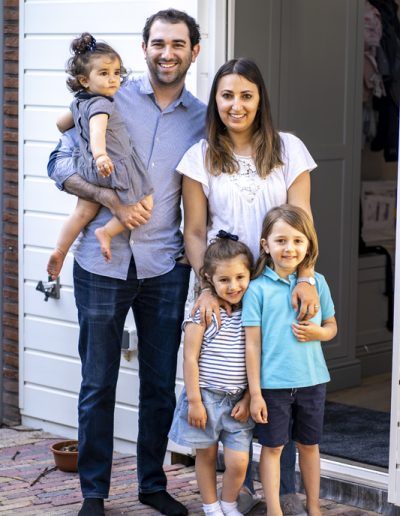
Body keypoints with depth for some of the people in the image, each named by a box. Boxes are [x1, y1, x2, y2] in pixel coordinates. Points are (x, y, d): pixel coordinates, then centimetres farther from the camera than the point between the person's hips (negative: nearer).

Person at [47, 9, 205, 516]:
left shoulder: (202, 118, 5)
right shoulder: (110, 99, -2)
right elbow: (60, 164, -3)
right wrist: (110, 199, -15)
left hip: (166, 266, 2)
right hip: (103, 263, -2)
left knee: (161, 384, 10)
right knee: (98, 384, 5)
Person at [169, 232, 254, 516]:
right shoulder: (203, 313, -10)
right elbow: (191, 358, -9)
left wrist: (247, 400, 0)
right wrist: (194, 401, -10)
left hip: (237, 401, 2)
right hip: (206, 396, -2)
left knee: (238, 463, -1)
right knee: (206, 456, 11)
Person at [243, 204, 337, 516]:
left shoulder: (317, 283, 1)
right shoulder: (258, 289, -7)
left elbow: (332, 326, 12)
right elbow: (253, 344, -7)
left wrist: (317, 332, -13)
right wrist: (255, 393, -9)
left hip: (312, 380, 3)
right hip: (273, 383, -3)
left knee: (309, 444, 15)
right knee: (273, 447, 6)